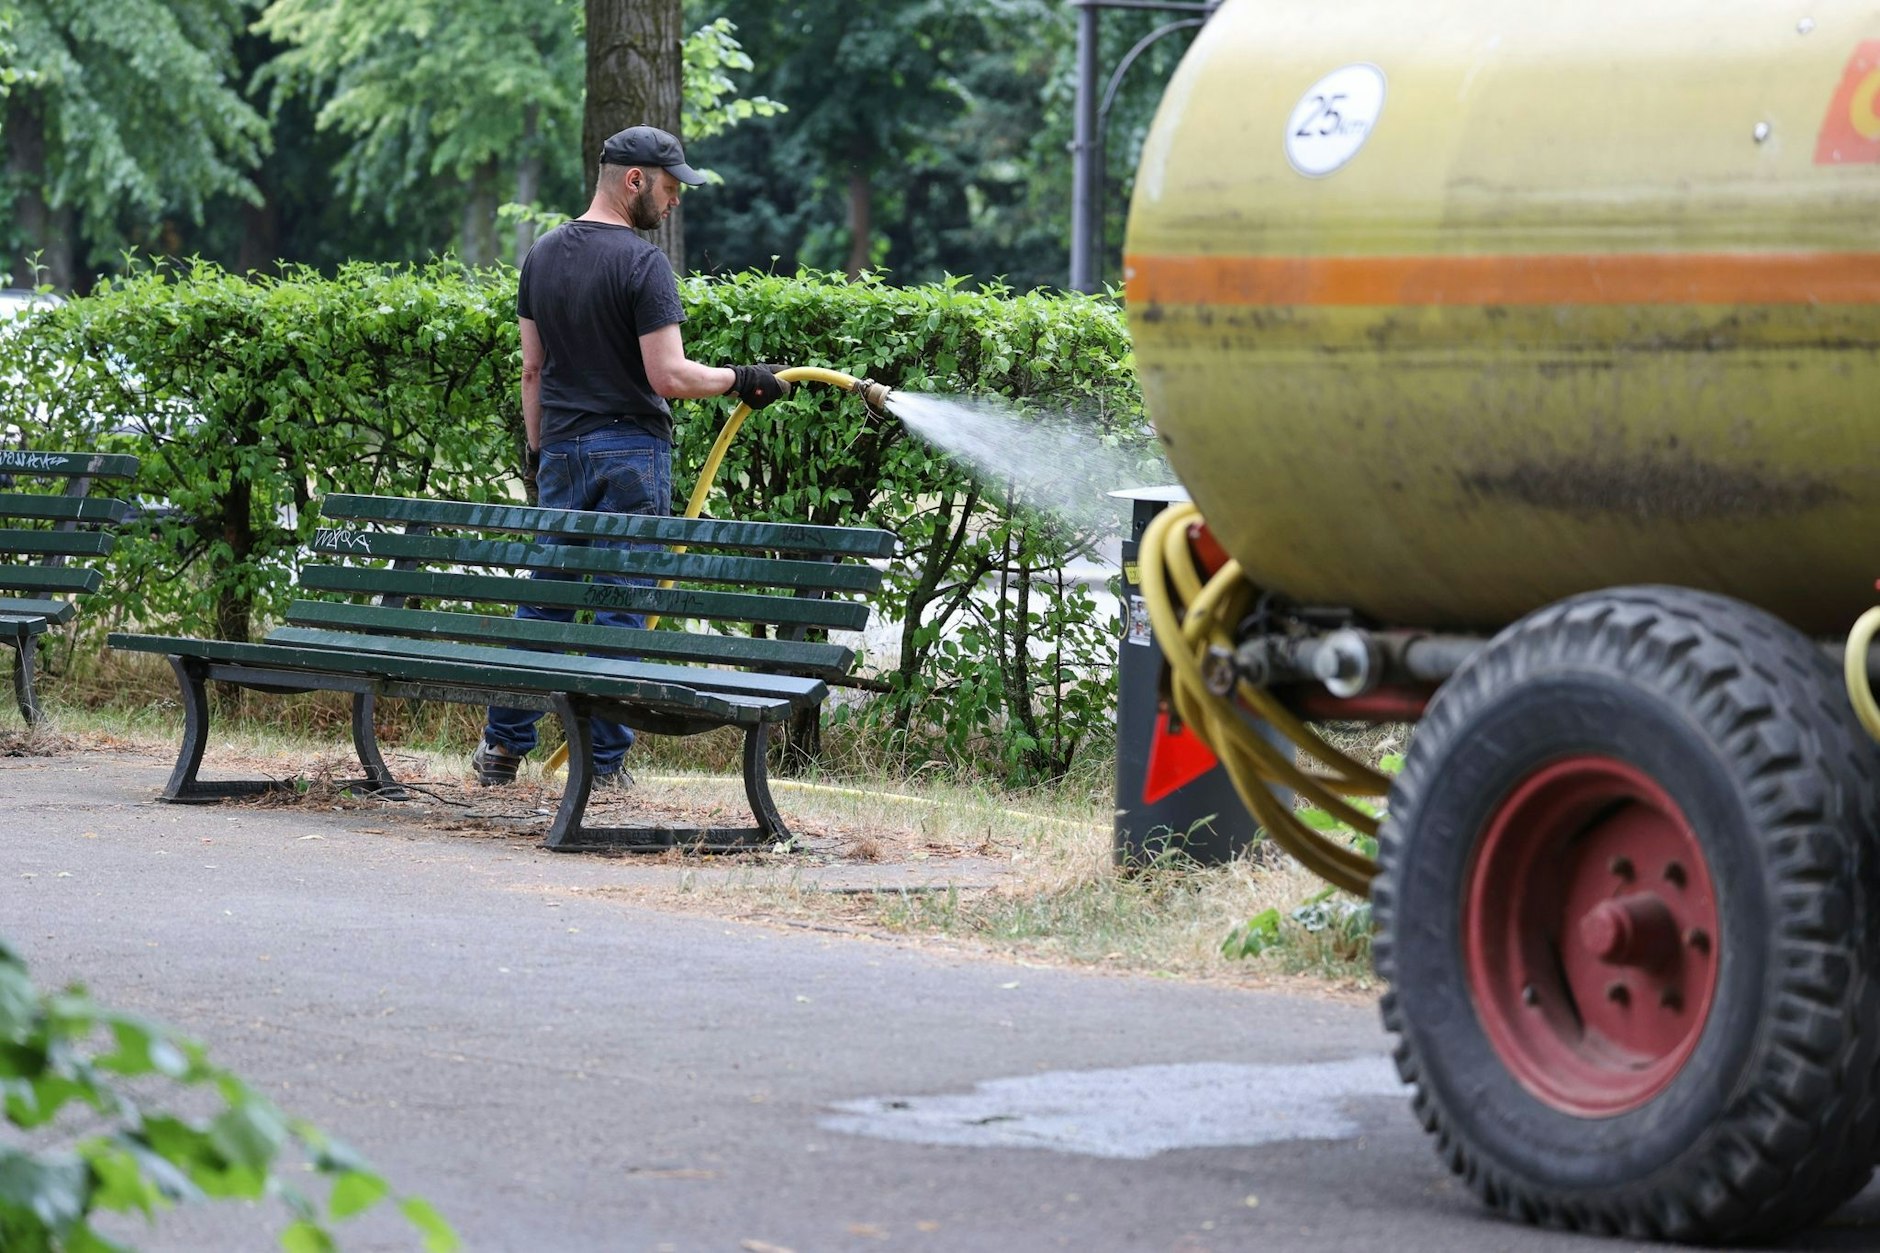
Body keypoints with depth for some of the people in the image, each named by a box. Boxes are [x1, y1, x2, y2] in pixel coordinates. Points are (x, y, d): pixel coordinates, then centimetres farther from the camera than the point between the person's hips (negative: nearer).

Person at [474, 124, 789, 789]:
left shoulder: (542, 254, 8)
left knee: (543, 598, 11)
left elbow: (532, 369, 13)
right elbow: (668, 376, -18)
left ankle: (504, 747, 12)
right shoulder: (641, 263, -14)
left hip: (561, 450, 6)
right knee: (622, 608, 0)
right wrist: (739, 379, -5)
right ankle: (605, 762, 2)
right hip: (631, 448, -6)